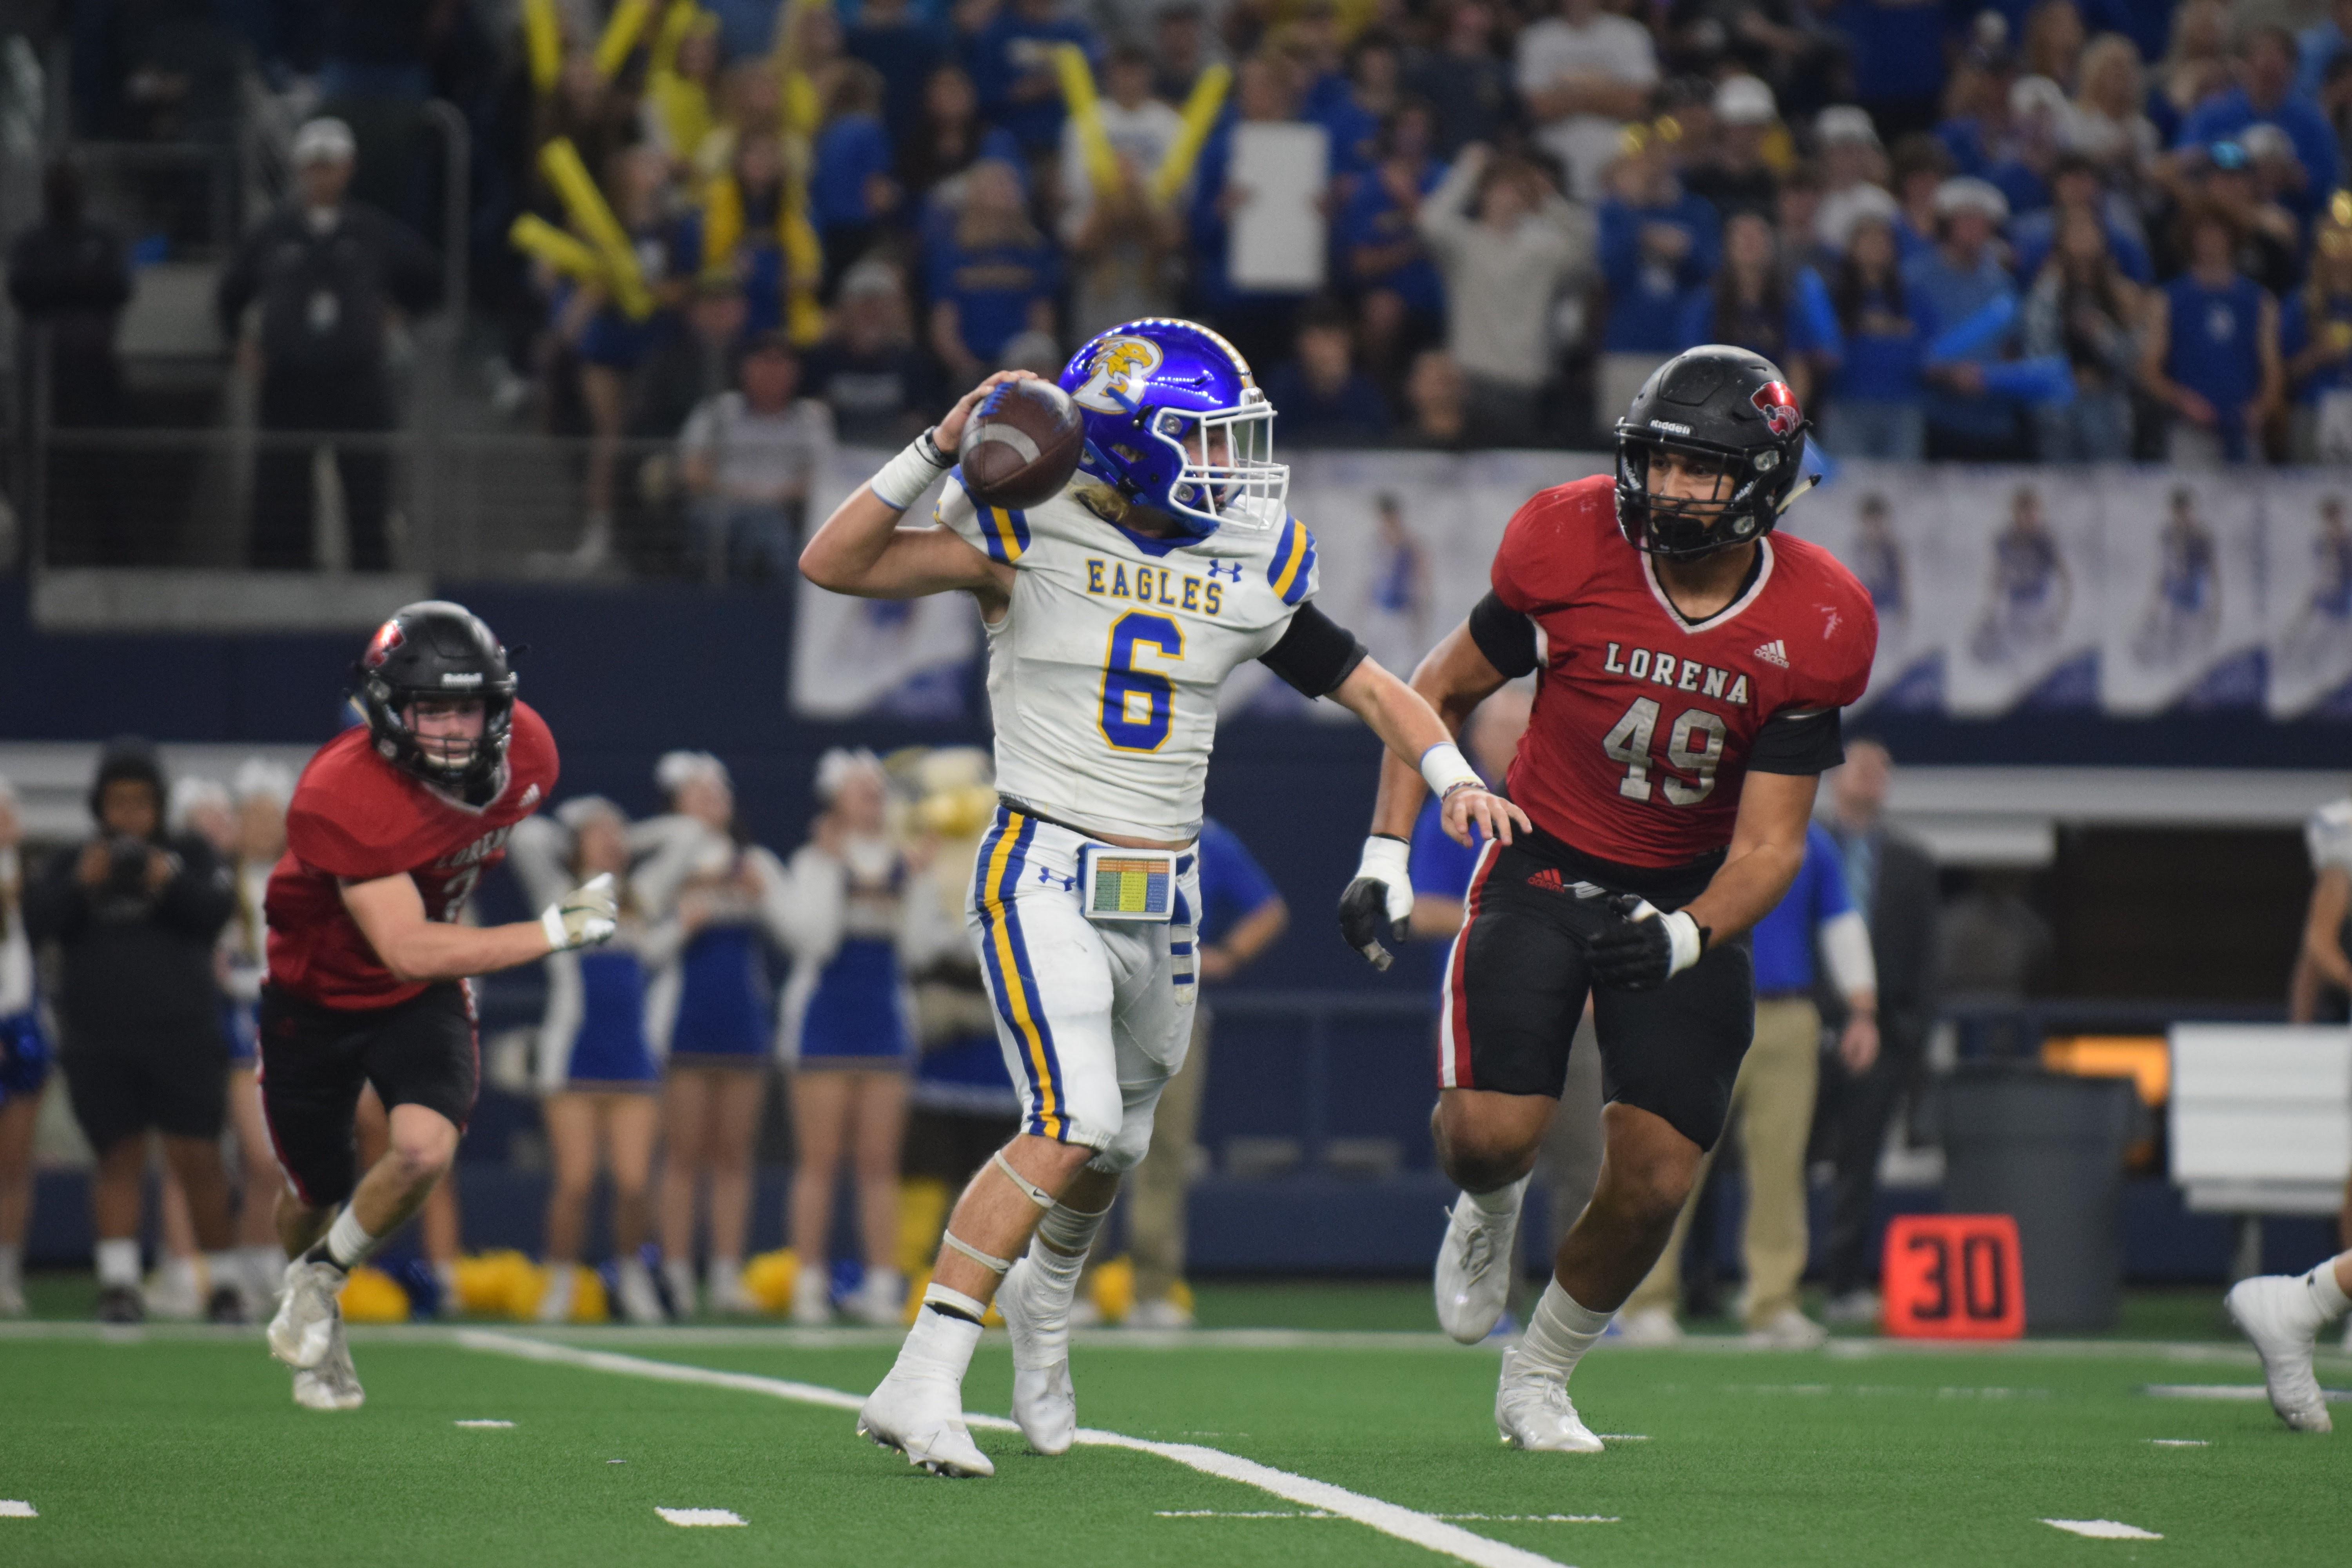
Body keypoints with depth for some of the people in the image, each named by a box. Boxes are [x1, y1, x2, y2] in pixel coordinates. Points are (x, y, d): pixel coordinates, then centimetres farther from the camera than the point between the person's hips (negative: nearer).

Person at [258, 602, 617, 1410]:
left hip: (425, 1000, 3)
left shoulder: (525, 753, -17)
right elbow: (408, 949, -38)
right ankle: (317, 1337, 46)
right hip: (318, 998, -3)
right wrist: (549, 933, -41)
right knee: (317, 1191, 11)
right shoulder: (339, 797, -35)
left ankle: (318, 1283, 6)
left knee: (424, 1151, -23)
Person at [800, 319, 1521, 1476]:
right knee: (1072, 1127, -22)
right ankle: (920, 1387, -20)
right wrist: (940, 450, -23)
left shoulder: (1249, 565, 4)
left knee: (1110, 1149, 19)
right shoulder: (1030, 532, -9)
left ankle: (1044, 1298, 52)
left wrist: (1451, 774, -8)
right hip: (1043, 877, -6)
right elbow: (834, 564, -14)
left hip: (1161, 897, 6)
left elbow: (1368, 687, 10)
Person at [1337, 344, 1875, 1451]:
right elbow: (1442, 689, -1)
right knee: (1489, 1134, -18)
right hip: (1545, 866, -1)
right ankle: (1491, 1208, 22)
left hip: (1688, 896, 1)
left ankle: (1539, 1378, 22)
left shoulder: (1812, 630, -17)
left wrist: (1685, 939, -34)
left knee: (1654, 1184, -6)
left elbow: (1767, 845, -15)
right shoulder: (1571, 548, -18)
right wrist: (1385, 856, -7)